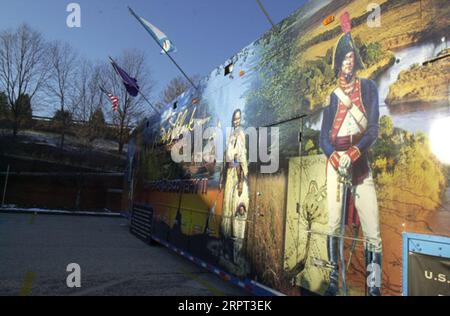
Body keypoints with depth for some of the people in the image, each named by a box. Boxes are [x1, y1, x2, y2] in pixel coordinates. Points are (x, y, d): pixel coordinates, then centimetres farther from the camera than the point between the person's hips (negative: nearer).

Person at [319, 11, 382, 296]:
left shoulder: (368, 87, 8)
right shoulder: (332, 96, 12)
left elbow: (373, 128, -3)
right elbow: (323, 136, 5)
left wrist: (352, 154, -19)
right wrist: (335, 156, -16)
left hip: (361, 163, -1)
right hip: (335, 162, 1)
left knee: (373, 230, -8)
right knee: (334, 225, -2)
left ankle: (375, 288, -1)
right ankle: (334, 282, 8)